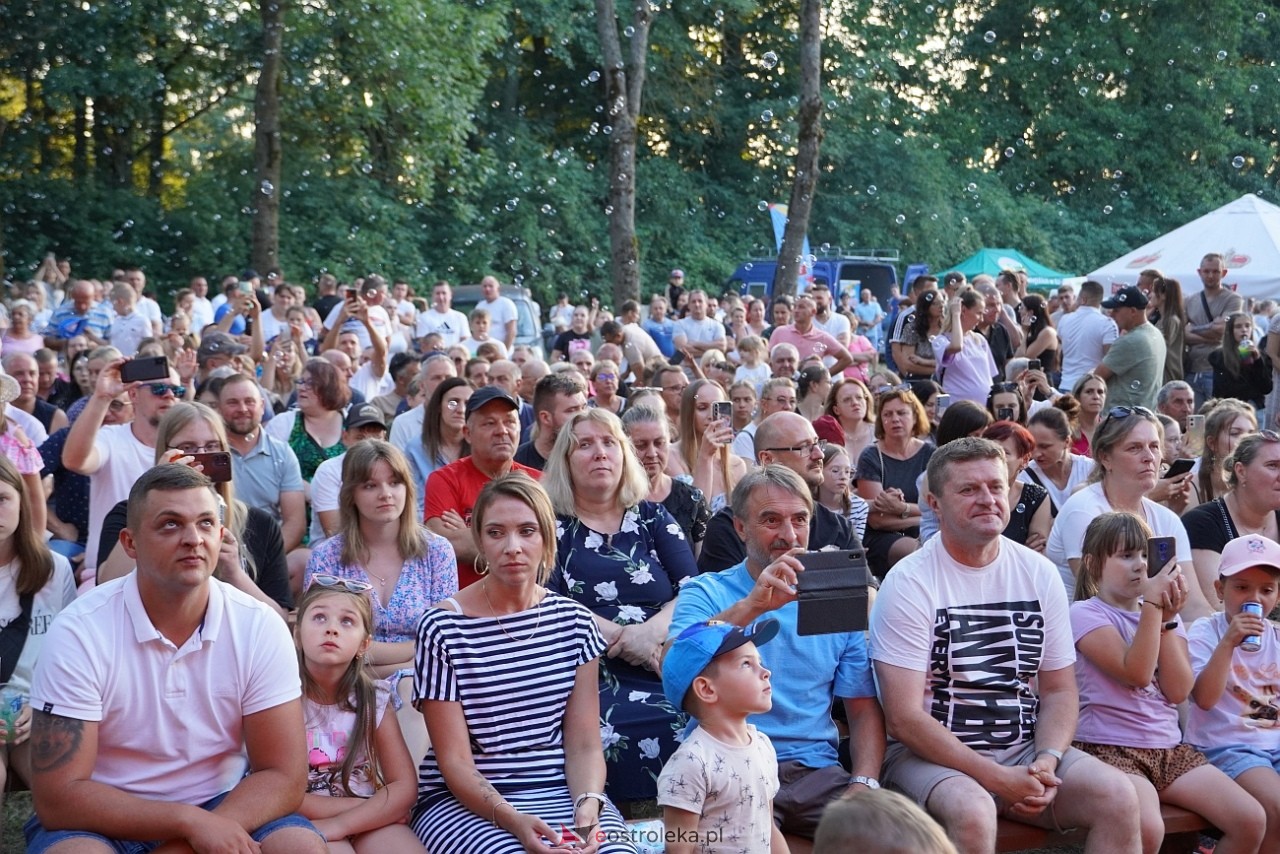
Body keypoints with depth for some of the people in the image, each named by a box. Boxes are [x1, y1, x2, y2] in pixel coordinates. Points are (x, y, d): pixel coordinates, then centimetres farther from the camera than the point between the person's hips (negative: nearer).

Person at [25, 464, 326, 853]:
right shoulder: (79, 632, -15)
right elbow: (59, 795, -17)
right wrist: (190, 821, -27)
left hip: (224, 807, 2)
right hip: (108, 818, -2)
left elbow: (283, 776, -9)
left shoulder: (261, 628, -9)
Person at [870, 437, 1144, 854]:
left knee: (1119, 796, -20)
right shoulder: (909, 582, -9)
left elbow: (1059, 690, 10)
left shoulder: (1039, 574, 7)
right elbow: (904, 717, -14)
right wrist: (998, 778, -19)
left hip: (1025, 750, 5)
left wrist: (1047, 760, -10)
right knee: (973, 813, -35)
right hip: (934, 754, -4)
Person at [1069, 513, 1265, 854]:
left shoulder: (1165, 612, 14)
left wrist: (1168, 618, -5)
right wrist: (1152, 604, -15)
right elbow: (1137, 673, -17)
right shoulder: (1085, 614, -4)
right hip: (1109, 748, -7)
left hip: (1169, 748, 7)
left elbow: (1178, 691, 1)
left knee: (1252, 820, -9)